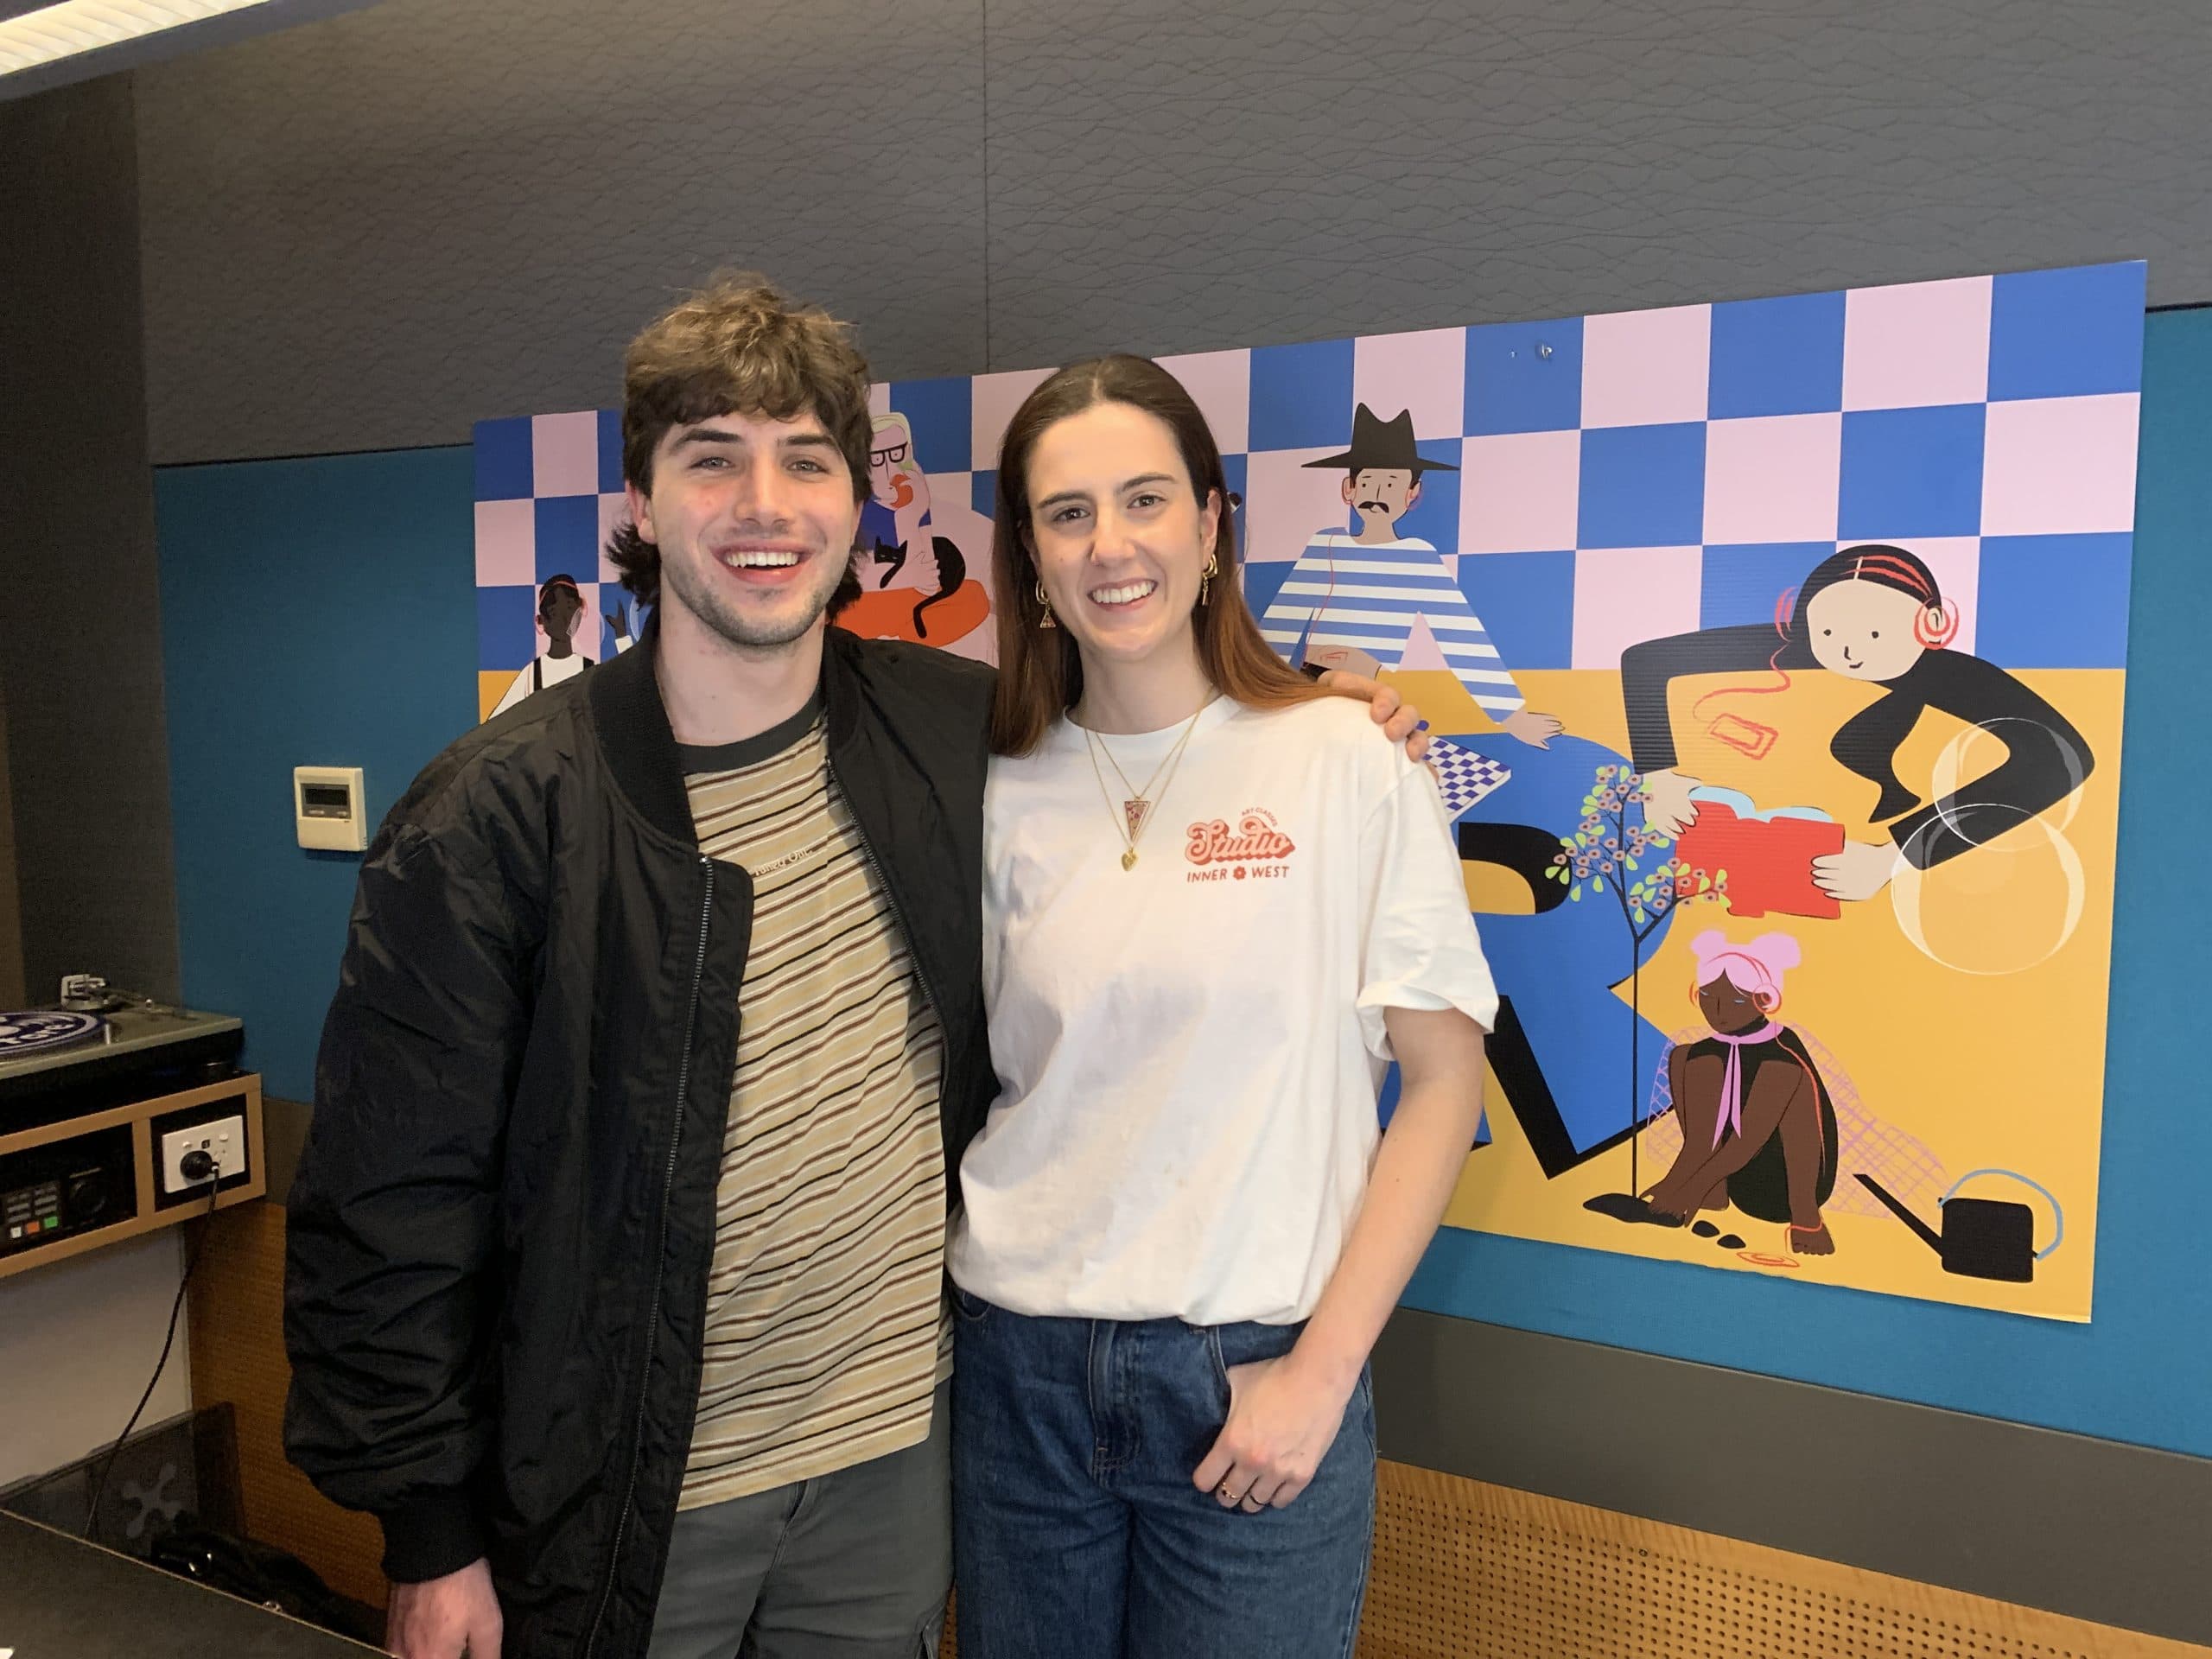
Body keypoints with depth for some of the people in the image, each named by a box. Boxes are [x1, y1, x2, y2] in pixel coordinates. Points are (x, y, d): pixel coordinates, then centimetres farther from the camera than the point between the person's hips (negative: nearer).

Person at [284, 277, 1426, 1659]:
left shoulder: (953, 732, -6)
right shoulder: (496, 820, -16)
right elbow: (391, 1215, -11)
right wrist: (430, 1538, -7)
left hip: (897, 1454, 4)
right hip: (626, 1501, -3)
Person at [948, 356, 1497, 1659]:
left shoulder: (1347, 764, -8)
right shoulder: (1004, 795, 1)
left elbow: (1444, 1079, -6)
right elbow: (976, 1080, 10)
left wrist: (1322, 1368, -9)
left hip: (1254, 1380, -2)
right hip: (1019, 1368, 3)